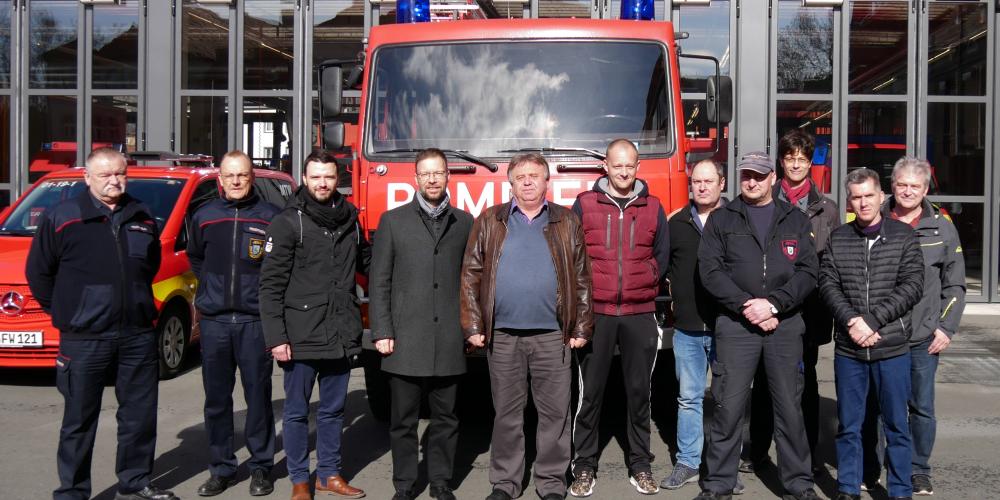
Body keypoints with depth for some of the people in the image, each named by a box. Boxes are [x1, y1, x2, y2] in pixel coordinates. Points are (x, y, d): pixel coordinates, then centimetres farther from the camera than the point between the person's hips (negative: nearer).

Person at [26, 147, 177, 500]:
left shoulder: (143, 218, 9)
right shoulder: (62, 217, -4)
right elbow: (38, 271, 2)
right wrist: (65, 311, 4)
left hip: (138, 335, 4)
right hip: (84, 339, -4)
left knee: (140, 415, 11)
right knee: (79, 420, 4)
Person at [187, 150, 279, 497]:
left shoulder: (270, 217, -1)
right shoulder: (204, 217, 8)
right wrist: (211, 284, 12)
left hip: (255, 320, -3)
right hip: (214, 320, 3)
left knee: (258, 396, 3)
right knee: (216, 399, 7)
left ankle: (261, 466, 15)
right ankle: (221, 468, 18)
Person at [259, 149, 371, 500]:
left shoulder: (349, 220, 8)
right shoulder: (287, 223, -6)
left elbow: (367, 263, 23)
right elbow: (270, 285, -9)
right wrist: (276, 338, -13)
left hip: (341, 336, 4)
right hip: (301, 337, -4)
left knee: (333, 409, 15)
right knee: (297, 411, 8)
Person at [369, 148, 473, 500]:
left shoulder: (464, 223, 9)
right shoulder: (393, 221, 5)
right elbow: (379, 282, 2)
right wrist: (382, 332, -5)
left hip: (449, 340, 1)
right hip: (406, 339, -1)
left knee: (445, 417, 9)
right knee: (403, 419, 6)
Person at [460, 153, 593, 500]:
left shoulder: (566, 223, 8)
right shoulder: (489, 221, 7)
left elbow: (582, 279, 7)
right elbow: (471, 275, 4)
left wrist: (581, 328, 1)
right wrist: (473, 326, -2)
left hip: (552, 336, 0)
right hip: (502, 336, 0)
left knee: (555, 412, 4)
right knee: (506, 413, 8)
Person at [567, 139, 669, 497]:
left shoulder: (652, 208, 8)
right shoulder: (584, 205, 2)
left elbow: (662, 257, 15)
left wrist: (645, 289, 9)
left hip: (640, 315, 2)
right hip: (595, 313, -1)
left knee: (639, 391, 8)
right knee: (590, 392, 2)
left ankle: (640, 465, 19)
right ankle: (585, 466, 13)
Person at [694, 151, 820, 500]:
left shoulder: (796, 220, 10)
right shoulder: (721, 219, 7)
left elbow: (808, 272, 1)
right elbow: (710, 270, -3)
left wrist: (773, 304, -13)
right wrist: (746, 306, -13)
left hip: (785, 325, 1)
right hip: (735, 325, -1)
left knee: (790, 408, 6)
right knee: (728, 408, 1)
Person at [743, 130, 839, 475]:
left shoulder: (827, 208, 7)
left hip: (808, 308, 1)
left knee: (806, 379, 10)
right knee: (763, 380, 7)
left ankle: (809, 451, 21)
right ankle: (758, 450, 19)